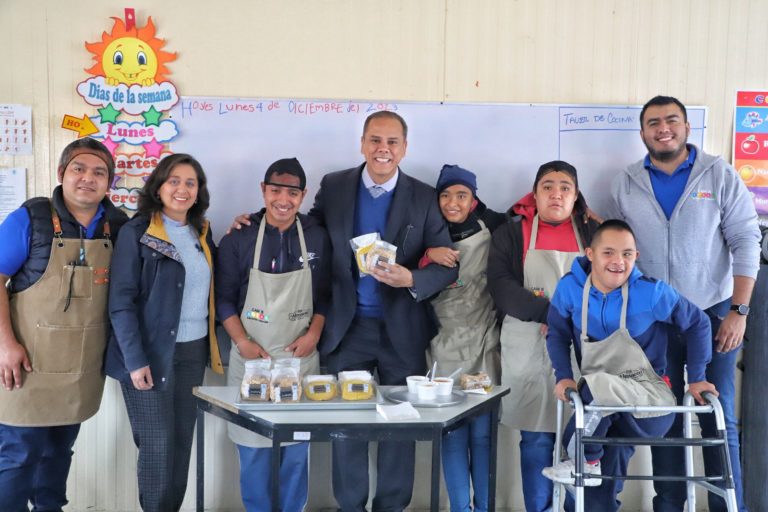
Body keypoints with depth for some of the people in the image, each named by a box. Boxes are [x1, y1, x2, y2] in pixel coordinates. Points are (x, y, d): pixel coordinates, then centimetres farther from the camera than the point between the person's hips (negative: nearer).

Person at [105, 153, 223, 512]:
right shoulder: (137, 232, -7)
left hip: (193, 350, 6)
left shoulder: (202, 233, 10)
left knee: (183, 440, 11)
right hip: (151, 353, -5)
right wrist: (135, 360, -17)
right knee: (158, 445, -1)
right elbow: (121, 301, -12)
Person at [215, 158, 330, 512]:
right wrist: (242, 342, -11)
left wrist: (314, 334, -6)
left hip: (301, 357, 1)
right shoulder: (238, 238, -4)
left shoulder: (317, 237, 1)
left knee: (297, 447, 8)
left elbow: (324, 295, 8)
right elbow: (224, 297, -1)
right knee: (252, 447, 6)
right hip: (251, 357, -1)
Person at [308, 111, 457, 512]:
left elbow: (447, 266, -6)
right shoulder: (333, 186, 1)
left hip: (402, 330, 0)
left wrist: (411, 279, -24)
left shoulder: (424, 197, -4)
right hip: (347, 327, 1)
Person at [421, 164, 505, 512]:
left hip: (486, 344, -1)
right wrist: (428, 256, -15)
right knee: (453, 433, 2)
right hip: (447, 347, 2)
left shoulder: (490, 230, -1)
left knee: (483, 433, 0)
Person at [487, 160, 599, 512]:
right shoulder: (511, 233, 6)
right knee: (536, 439, 2)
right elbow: (500, 285, -7)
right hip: (529, 347, -1)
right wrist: (548, 312, -18)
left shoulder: (592, 232, 10)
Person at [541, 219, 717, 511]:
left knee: (598, 386, -33)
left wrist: (696, 377, -1)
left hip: (648, 396, -3)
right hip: (601, 399, 3)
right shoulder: (570, 287, -9)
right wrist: (563, 376, -8)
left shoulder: (652, 292, -15)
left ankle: (586, 461, -11)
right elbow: (557, 333, 6)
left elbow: (697, 325, -1)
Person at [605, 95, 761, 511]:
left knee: (719, 418, 4)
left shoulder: (720, 175, -3)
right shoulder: (625, 185, 3)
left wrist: (739, 311, -9)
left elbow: (746, 243, -4)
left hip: (712, 313, -1)